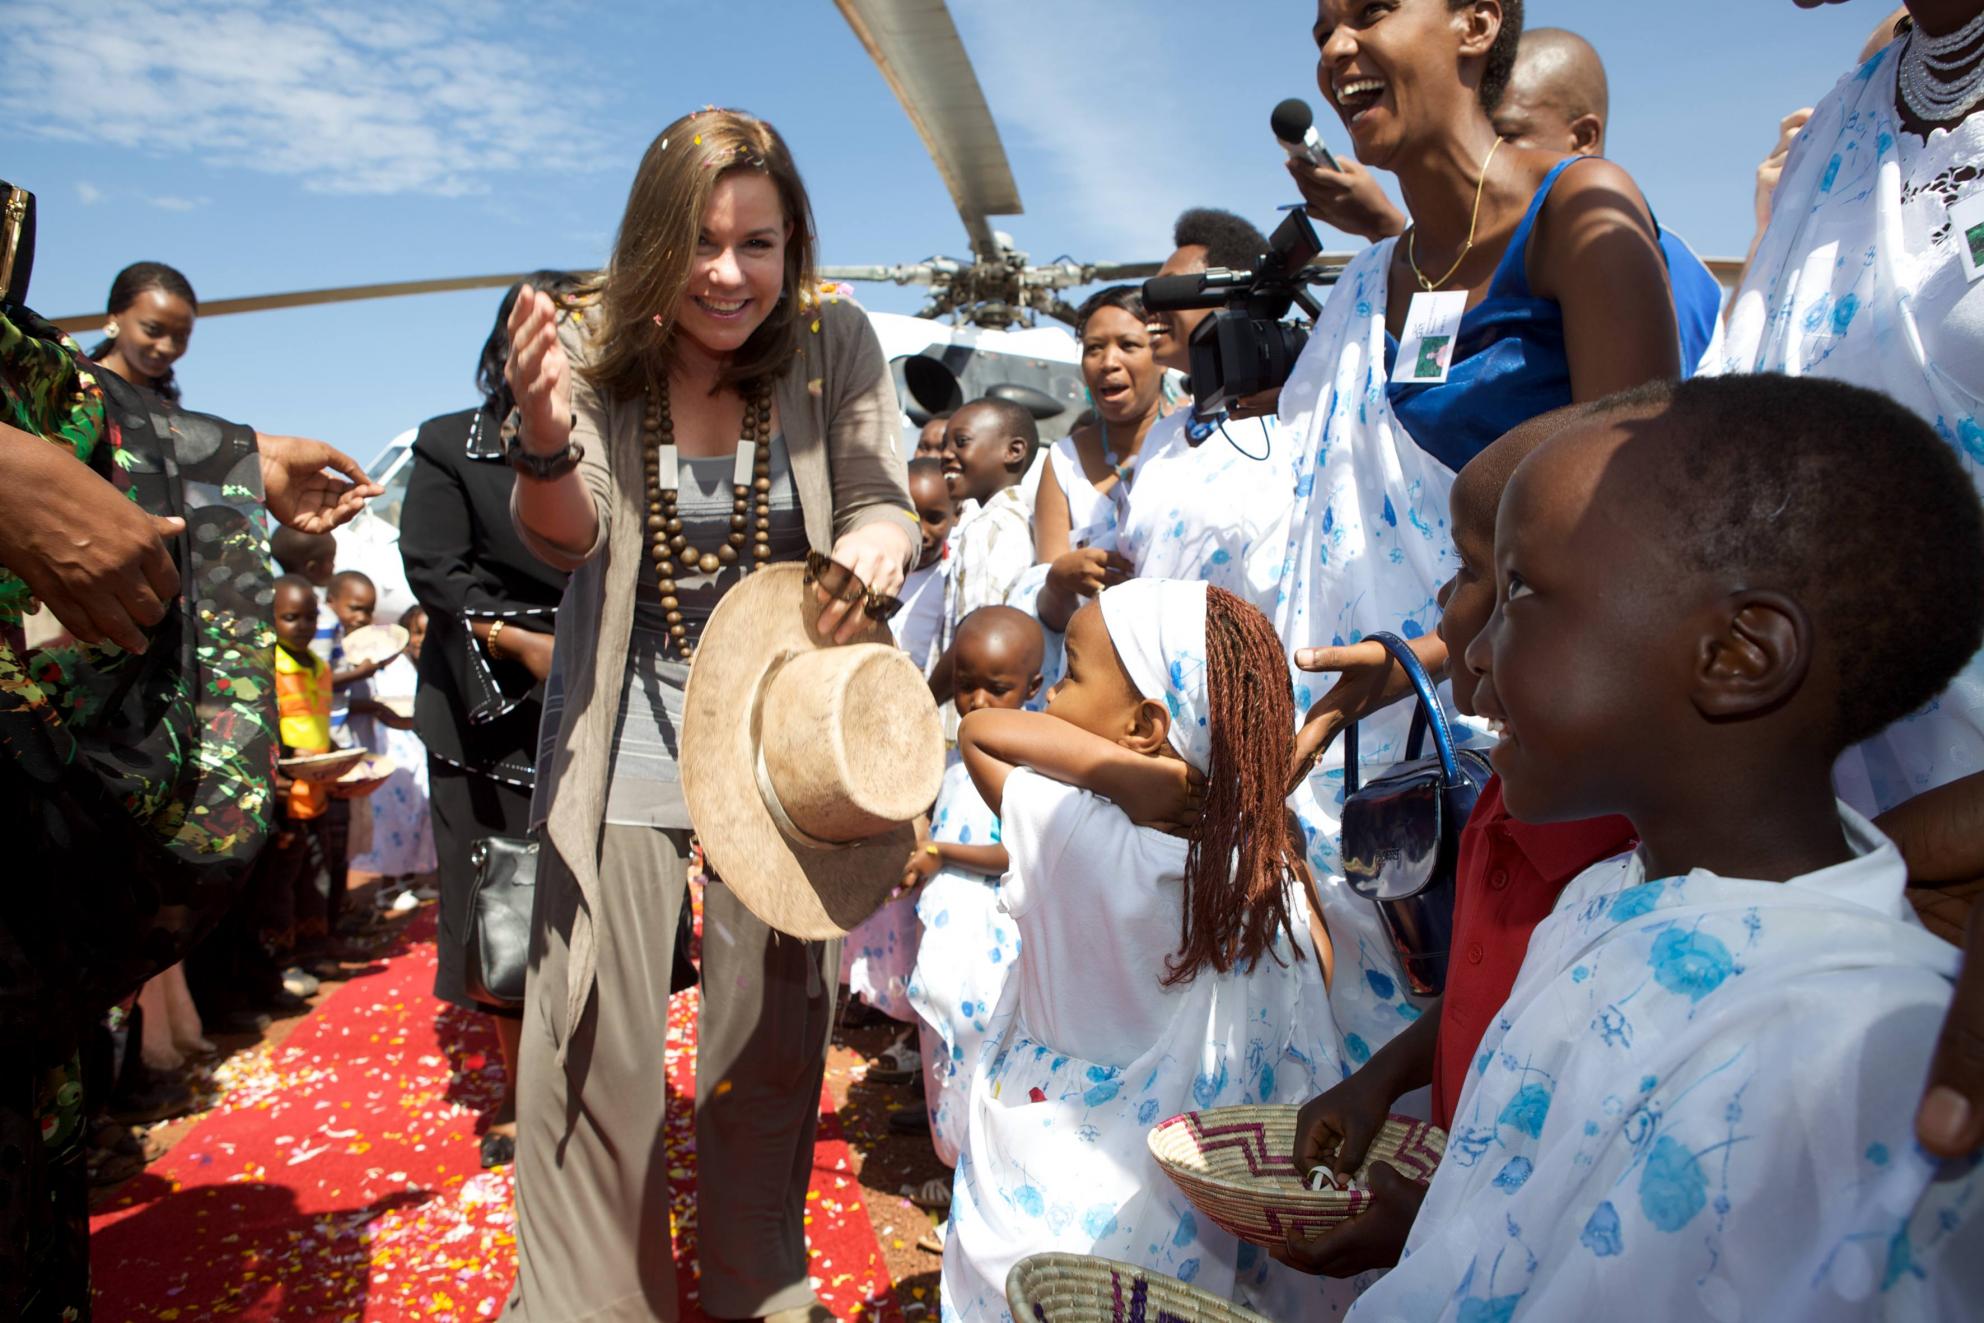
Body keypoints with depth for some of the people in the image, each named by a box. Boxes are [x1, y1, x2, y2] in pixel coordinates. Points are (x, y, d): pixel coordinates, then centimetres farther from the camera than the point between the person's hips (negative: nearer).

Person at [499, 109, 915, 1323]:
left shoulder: (836, 346, -8)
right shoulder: (600, 358, -7)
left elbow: (883, 502, -3)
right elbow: (568, 541, -14)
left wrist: (876, 553, -28)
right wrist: (544, 438, -37)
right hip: (627, 735, 0)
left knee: (774, 1037, 12)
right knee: (596, 1038, 4)